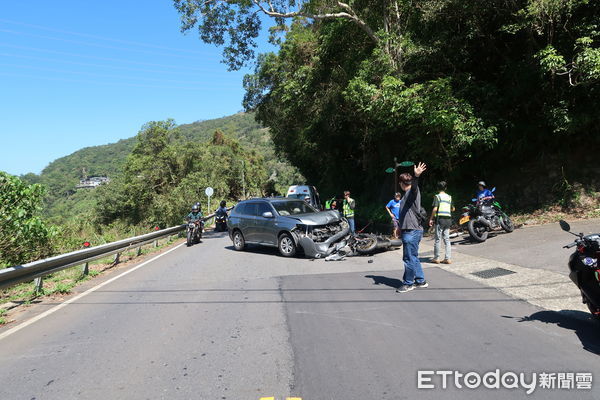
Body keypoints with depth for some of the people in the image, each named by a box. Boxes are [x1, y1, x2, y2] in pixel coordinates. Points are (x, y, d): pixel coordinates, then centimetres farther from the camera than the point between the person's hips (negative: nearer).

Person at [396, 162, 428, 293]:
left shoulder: (412, 192, -11)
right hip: (410, 230, 11)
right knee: (413, 258, 17)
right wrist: (400, 224, 43)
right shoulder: (408, 194, 20)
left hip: (412, 231, -11)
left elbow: (414, 187, -38)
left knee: (409, 258, -2)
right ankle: (421, 281, 26)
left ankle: (408, 283, 8)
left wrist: (416, 176, -58)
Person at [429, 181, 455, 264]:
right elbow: (453, 209, 20)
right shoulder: (449, 197, 11)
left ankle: (436, 258, 5)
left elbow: (435, 209, -13)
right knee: (447, 239, 7)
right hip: (448, 219, 5)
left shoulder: (437, 196, -5)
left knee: (437, 239, 1)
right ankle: (447, 258, 6)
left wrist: (431, 218, -5)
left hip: (440, 219, -5)